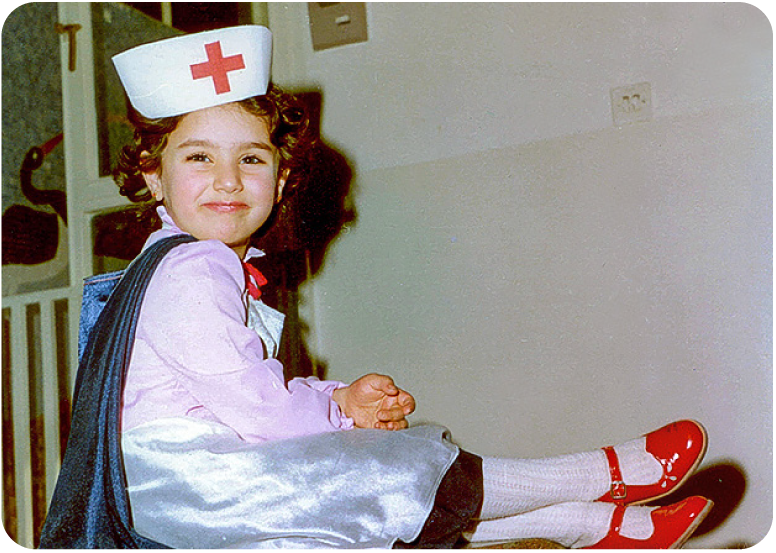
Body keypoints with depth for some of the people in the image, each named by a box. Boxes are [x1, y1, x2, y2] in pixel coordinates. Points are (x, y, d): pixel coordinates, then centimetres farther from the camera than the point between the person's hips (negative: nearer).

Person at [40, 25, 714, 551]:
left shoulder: (222, 269, 16)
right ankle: (600, 476, -1)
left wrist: (342, 398, -1)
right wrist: (341, 409, -4)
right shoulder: (187, 274, -18)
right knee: (401, 475, -13)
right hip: (173, 478, -10)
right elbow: (259, 409, -22)